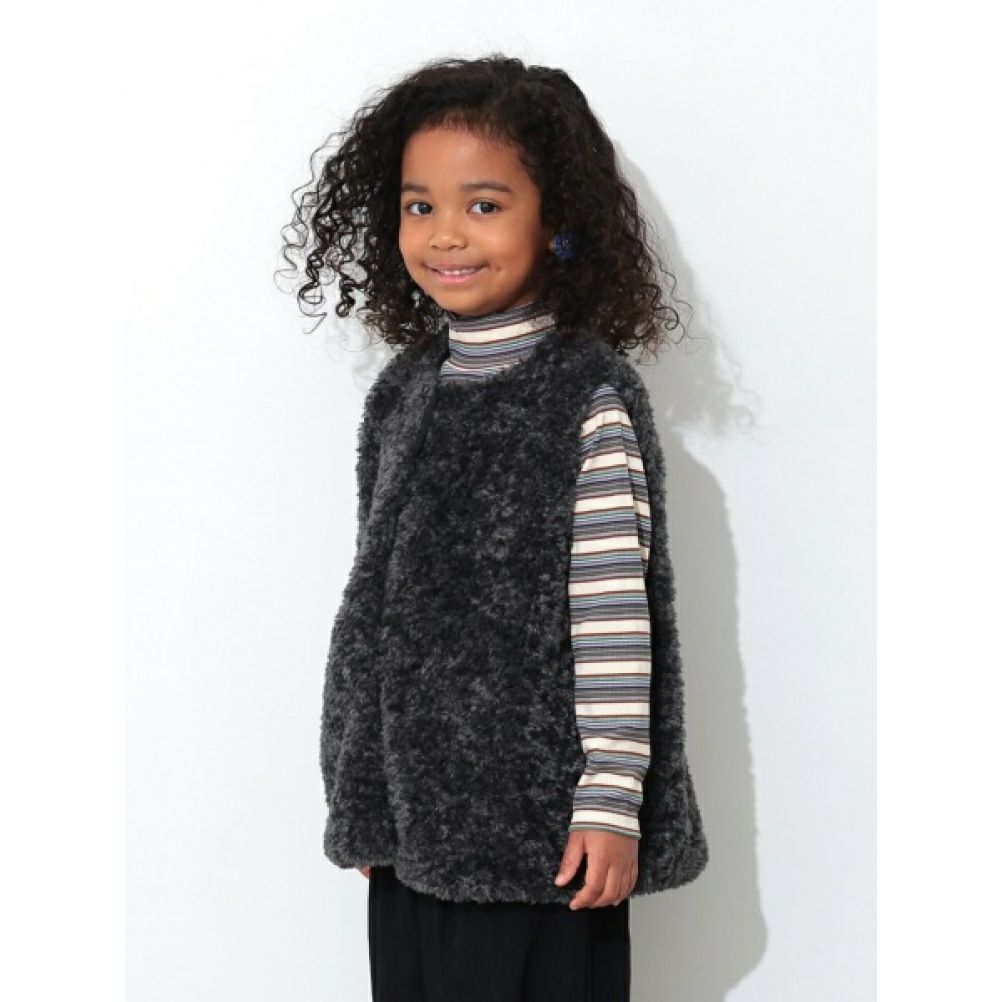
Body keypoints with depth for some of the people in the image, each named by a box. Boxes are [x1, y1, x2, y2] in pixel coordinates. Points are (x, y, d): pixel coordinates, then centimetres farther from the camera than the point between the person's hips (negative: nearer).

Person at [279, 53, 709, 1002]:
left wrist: (611, 801, -15)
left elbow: (616, 616, -13)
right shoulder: (402, 390, 8)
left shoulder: (590, 395, -10)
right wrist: (364, 796, 15)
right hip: (412, 814, 6)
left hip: (542, 825, -6)